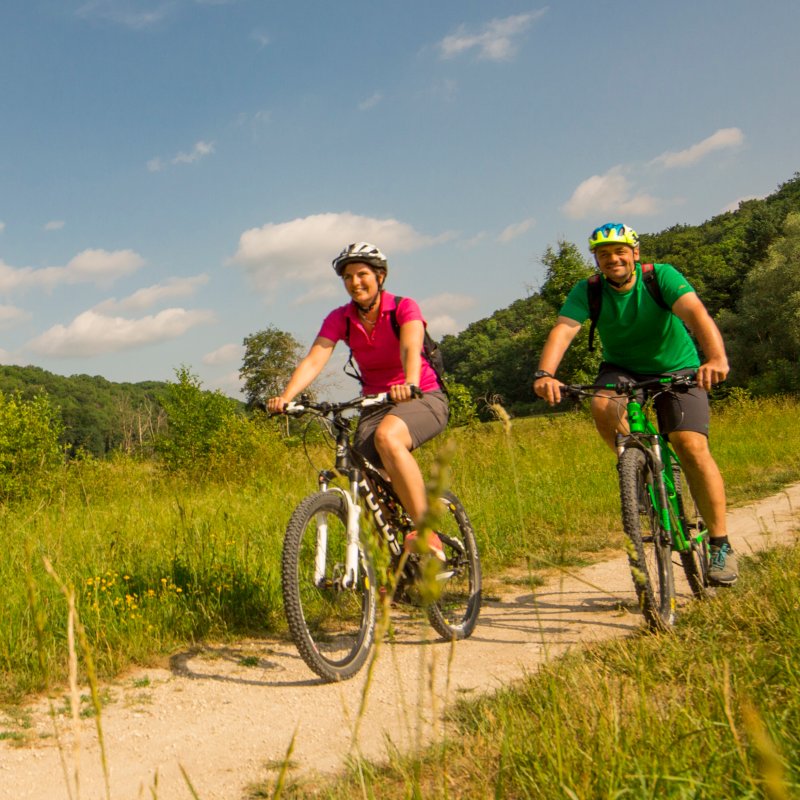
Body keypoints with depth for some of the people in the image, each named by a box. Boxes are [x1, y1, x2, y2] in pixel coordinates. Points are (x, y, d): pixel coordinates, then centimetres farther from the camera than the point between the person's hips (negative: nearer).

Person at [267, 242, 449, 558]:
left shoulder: (404, 307, -12)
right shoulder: (340, 318, -2)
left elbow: (411, 348, -32)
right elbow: (314, 359, -16)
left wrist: (409, 385, -54)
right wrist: (285, 397, -35)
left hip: (423, 398, -4)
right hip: (376, 404, 5)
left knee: (386, 437, -37)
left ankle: (427, 534, -32)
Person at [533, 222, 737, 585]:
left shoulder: (662, 276, -20)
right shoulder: (587, 291, -13)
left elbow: (696, 314, -35)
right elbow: (563, 329, -29)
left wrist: (716, 357, -55)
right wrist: (545, 373, -48)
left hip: (677, 369, -2)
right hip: (622, 368, 2)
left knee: (691, 444, -20)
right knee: (603, 406, -32)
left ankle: (720, 544, -9)